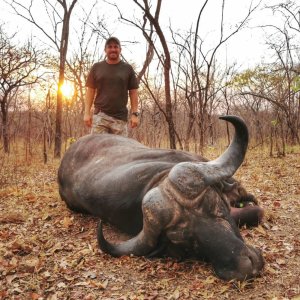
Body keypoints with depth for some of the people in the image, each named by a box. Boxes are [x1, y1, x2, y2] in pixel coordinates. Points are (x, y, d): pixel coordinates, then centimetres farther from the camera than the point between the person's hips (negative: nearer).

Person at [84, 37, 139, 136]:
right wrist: (87, 112, 2)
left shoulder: (127, 68, 10)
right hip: (100, 115, 0)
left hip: (120, 117, 0)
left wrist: (134, 114, -1)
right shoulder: (97, 67, 11)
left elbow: (133, 92, 8)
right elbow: (90, 91, 11)